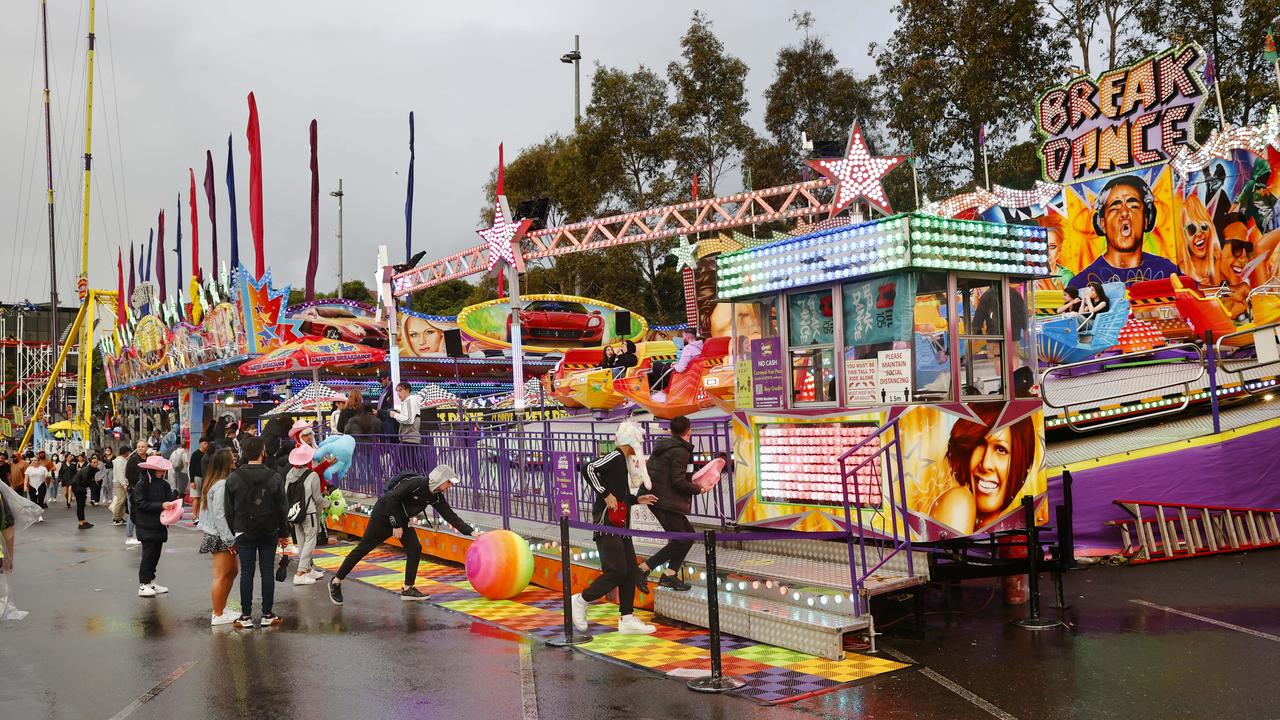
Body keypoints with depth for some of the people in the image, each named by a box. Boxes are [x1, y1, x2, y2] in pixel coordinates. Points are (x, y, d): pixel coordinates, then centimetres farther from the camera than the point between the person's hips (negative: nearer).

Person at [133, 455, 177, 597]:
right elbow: (142, 504, -15)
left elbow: (169, 499, 6)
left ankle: (151, 582, 21)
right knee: (148, 553, -6)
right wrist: (161, 505, -22)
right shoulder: (141, 485, -9)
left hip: (160, 524, 6)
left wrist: (174, 497, -17)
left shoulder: (164, 484, 8)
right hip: (146, 526, -6)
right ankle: (143, 585, 0)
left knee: (156, 553, 10)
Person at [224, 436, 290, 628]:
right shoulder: (273, 477, -6)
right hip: (269, 533, -1)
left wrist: (231, 536, 7)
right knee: (267, 573, 5)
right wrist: (283, 533, 8)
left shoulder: (234, 478, -3)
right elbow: (281, 509, -1)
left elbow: (228, 510, 0)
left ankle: (246, 616, 8)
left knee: (246, 573, 5)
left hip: (244, 533, 1)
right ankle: (267, 615, 9)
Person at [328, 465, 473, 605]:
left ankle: (407, 589, 4)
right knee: (363, 548, -3)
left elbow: (450, 515, -3)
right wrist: (396, 525, -23)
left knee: (415, 549, -4)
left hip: (401, 519, 8)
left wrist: (471, 532, -10)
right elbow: (392, 498, -28)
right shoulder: (416, 483, -27)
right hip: (383, 514, -8)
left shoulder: (436, 496, -4)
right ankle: (336, 582, 8)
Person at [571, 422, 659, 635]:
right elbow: (589, 469, -27)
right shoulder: (615, 457, -11)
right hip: (607, 525, -10)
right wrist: (605, 493, -23)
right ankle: (580, 601, 4)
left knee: (630, 572, 7)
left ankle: (627, 619, 11)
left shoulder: (624, 461, 18)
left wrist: (637, 500, 17)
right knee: (616, 571, -12)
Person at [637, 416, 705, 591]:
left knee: (688, 535, 14)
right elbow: (679, 482, -21)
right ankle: (644, 568, -4)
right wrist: (698, 489, -5)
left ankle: (670, 574, 10)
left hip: (655, 497, 10)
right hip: (666, 502, -10)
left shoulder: (661, 446, 13)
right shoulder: (680, 451, -15)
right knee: (681, 540, -3)